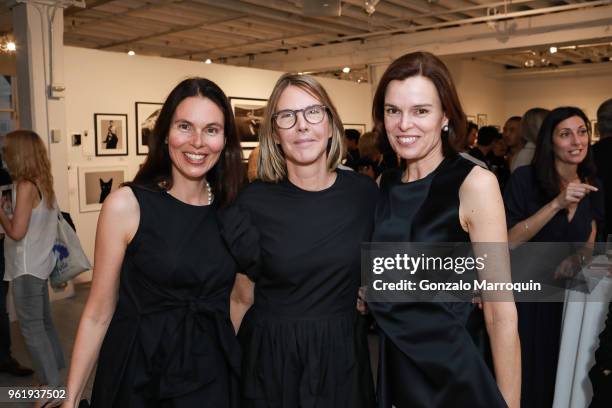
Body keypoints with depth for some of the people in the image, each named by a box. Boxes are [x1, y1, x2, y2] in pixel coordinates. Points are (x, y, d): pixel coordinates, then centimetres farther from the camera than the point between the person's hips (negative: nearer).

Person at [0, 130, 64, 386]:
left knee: (31, 328, -1)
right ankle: (54, 377, 28)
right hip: (39, 264, 9)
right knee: (43, 323, 17)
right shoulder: (43, 183, 6)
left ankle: (53, 388, 5)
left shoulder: (26, 186, -18)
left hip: (26, 268, -9)